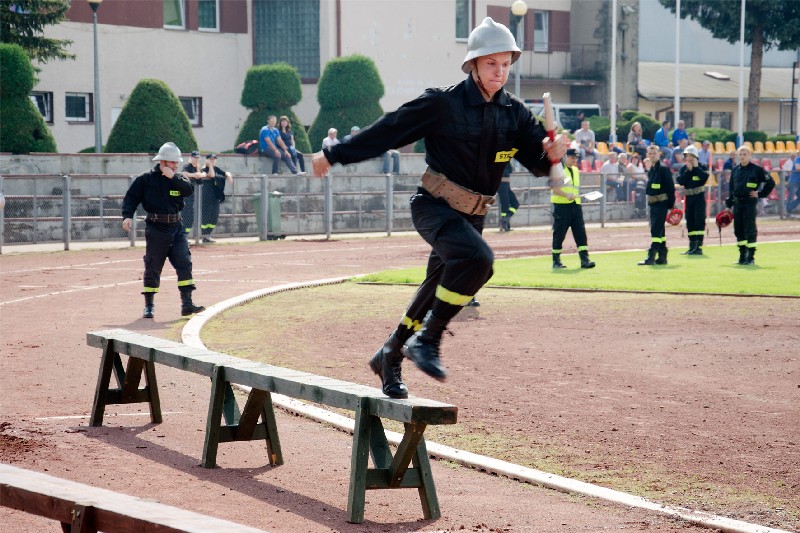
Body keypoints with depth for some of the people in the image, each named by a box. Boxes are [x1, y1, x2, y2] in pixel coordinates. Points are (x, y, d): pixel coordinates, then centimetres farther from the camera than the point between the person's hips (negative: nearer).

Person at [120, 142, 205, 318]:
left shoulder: (178, 178, 9)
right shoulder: (146, 179, -1)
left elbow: (189, 190, -9)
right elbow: (131, 197, -2)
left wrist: (173, 177, -16)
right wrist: (127, 216, -16)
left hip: (176, 228, 4)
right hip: (156, 229, -3)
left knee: (184, 264, -6)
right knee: (153, 267, 2)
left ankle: (187, 304, -7)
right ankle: (149, 305, 13)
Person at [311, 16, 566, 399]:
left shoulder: (515, 113, 3)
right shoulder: (443, 103, -11)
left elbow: (536, 162, 1)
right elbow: (387, 131, -7)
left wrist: (551, 153, -23)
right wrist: (334, 155, -3)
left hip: (472, 216, 6)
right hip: (434, 206, -6)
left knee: (436, 294, 12)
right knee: (477, 258, -32)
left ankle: (390, 358, 33)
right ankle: (427, 340, -21)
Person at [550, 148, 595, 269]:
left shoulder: (576, 170, 19)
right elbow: (553, 187, -12)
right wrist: (566, 195, -24)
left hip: (575, 205, 6)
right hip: (561, 206, -6)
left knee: (581, 233, -4)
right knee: (559, 234, -1)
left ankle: (584, 260, -8)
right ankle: (556, 261, 7)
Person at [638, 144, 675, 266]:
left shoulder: (663, 168, -11)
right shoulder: (650, 170, 15)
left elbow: (671, 187, -13)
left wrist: (671, 205, -14)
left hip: (661, 204, -9)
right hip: (653, 204, 9)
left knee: (656, 230, -12)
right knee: (659, 231, 12)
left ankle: (651, 257, -15)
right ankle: (662, 257, 18)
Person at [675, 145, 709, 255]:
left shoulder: (702, 167, -1)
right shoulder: (683, 169, 8)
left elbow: (705, 177, -20)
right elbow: (680, 181, -7)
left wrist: (696, 167, -15)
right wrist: (688, 170, -12)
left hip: (699, 197, -5)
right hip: (688, 197, 5)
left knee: (699, 221, -10)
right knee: (690, 222, 7)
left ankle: (699, 247, -13)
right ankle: (692, 246, 14)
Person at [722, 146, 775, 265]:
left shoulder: (756, 169, -4)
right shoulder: (735, 170, 12)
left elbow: (771, 182, -1)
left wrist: (760, 194, -4)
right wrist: (728, 205, 14)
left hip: (750, 203, -6)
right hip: (737, 203, 6)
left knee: (750, 230, -6)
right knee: (738, 230, 7)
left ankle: (751, 257, -1)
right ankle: (742, 256, 16)